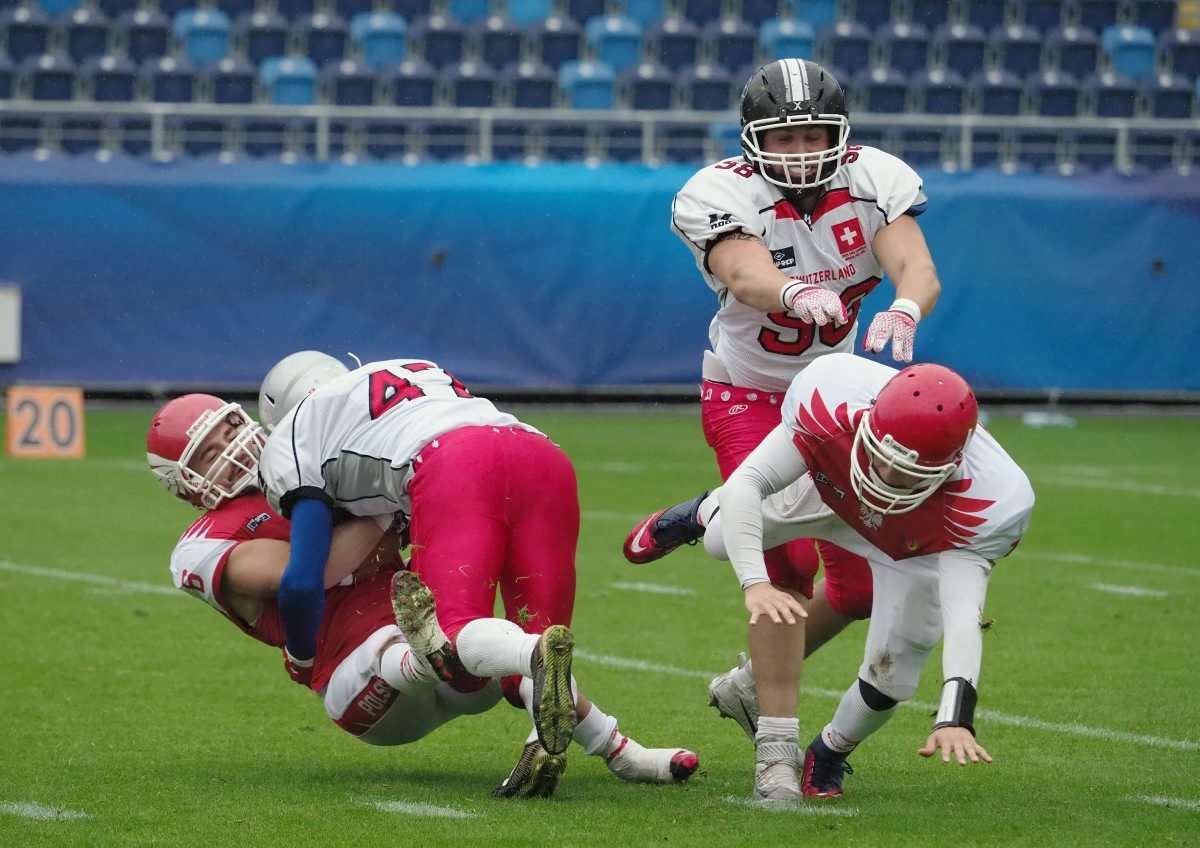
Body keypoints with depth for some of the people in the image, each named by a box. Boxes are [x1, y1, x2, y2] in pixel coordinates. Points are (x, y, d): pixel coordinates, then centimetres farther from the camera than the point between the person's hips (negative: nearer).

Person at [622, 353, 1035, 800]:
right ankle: (705, 514, 56)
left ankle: (829, 756, 23)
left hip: (922, 544, -2)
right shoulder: (834, 403, -44)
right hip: (832, 487, 2)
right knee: (725, 540, 14)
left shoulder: (987, 506, -46)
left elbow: (963, 614, -51)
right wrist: (755, 582, -53)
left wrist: (955, 719, -64)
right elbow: (746, 483, -38)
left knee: (890, 672, -12)